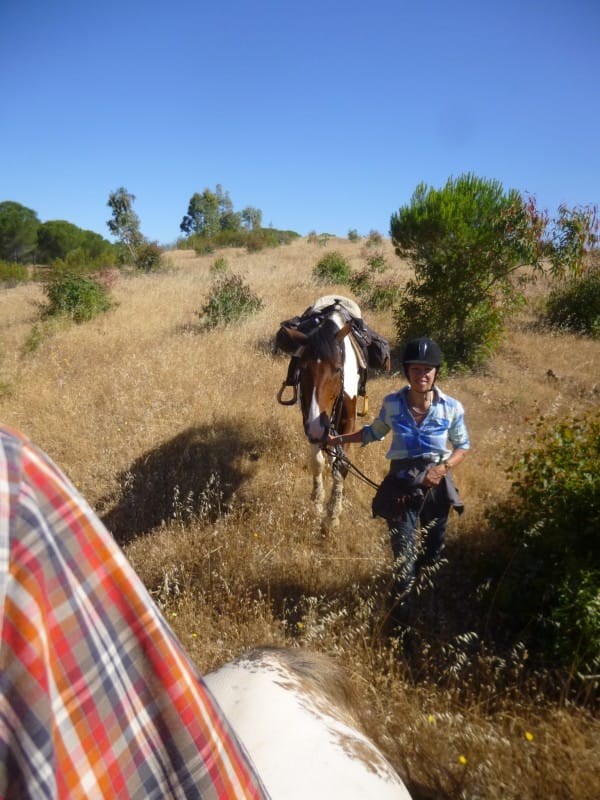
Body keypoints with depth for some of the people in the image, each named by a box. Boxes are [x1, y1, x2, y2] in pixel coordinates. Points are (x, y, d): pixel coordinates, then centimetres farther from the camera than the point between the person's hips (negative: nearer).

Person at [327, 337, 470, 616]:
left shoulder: (451, 408, -11)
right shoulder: (392, 403, -9)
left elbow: (463, 445, 2)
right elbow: (375, 432, 9)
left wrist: (443, 468, -15)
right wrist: (341, 439, 2)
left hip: (437, 486, 1)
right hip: (401, 486, -1)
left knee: (433, 551, 20)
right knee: (404, 556, 1)